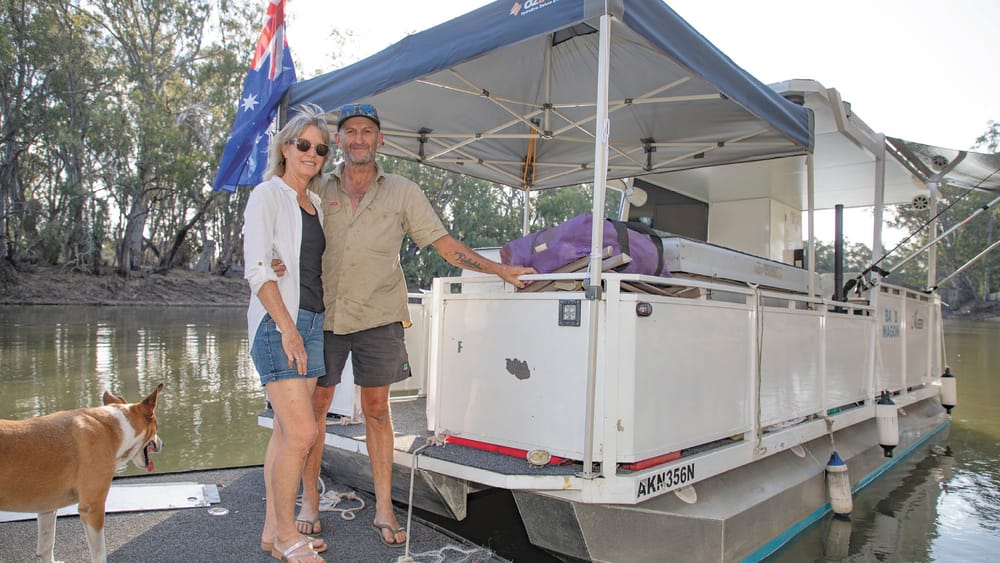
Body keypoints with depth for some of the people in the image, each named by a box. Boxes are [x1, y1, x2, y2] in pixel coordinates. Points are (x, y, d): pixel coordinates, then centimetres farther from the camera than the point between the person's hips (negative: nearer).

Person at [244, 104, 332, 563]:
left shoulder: (315, 203, 18)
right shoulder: (268, 195, -3)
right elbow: (257, 268, -12)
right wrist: (288, 326, -18)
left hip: (311, 323, 7)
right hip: (277, 323, -7)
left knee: (286, 430, 10)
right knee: (302, 432, -11)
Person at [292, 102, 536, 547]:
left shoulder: (402, 192, 6)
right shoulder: (318, 189, 8)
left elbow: (446, 245, 5)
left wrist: (500, 270, -1)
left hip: (379, 317, -1)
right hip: (323, 315, 1)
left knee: (376, 409, 5)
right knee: (316, 405, 7)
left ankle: (384, 510, 16)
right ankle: (309, 502, 24)